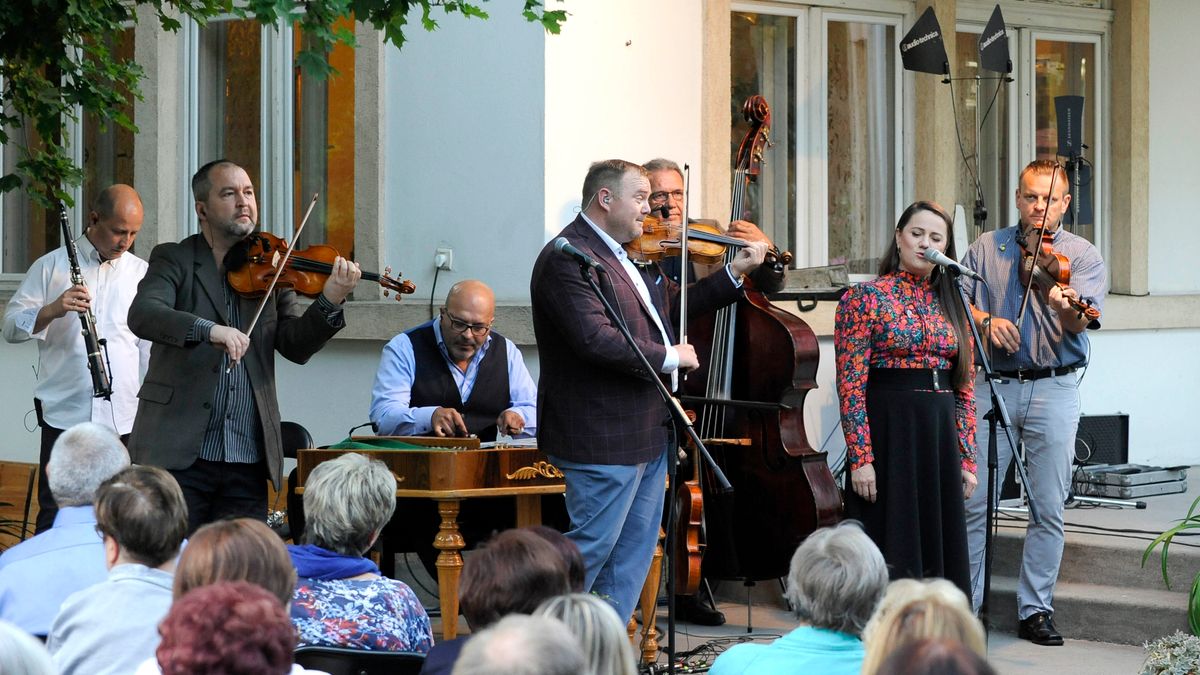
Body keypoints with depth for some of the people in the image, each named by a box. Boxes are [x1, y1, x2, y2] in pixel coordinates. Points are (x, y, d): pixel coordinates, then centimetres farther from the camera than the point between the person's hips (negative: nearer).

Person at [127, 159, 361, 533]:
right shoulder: (174, 260, 3)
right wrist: (209, 329, -32)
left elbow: (295, 345, 2)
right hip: (177, 456, -3)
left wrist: (329, 303, -17)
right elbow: (142, 315, -16)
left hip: (247, 462, 3)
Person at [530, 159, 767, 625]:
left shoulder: (633, 255, 14)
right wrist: (668, 357, -18)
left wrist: (735, 272, 16)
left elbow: (675, 304, 26)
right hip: (603, 439, -10)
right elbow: (595, 339, -27)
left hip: (647, 433, 10)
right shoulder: (567, 258, -17)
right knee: (591, 550, -5)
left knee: (634, 553, 13)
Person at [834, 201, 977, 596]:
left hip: (941, 438, 5)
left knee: (940, 552, 7)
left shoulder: (953, 306, 12)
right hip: (888, 433, -5)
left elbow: (965, 389, 13)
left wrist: (967, 459, 7)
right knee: (889, 558, -3)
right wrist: (860, 457, -15)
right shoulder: (866, 297, -3)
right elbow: (851, 385, -9)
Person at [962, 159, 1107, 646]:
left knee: (1049, 509, 1)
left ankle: (1035, 609, 11)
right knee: (974, 501, 0)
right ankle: (962, 604, 10)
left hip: (1053, 390, -1)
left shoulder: (1082, 256, 2)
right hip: (992, 384, 1)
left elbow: (1081, 324, -12)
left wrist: (1067, 308, -35)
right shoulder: (987, 248, 10)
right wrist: (985, 320, -11)